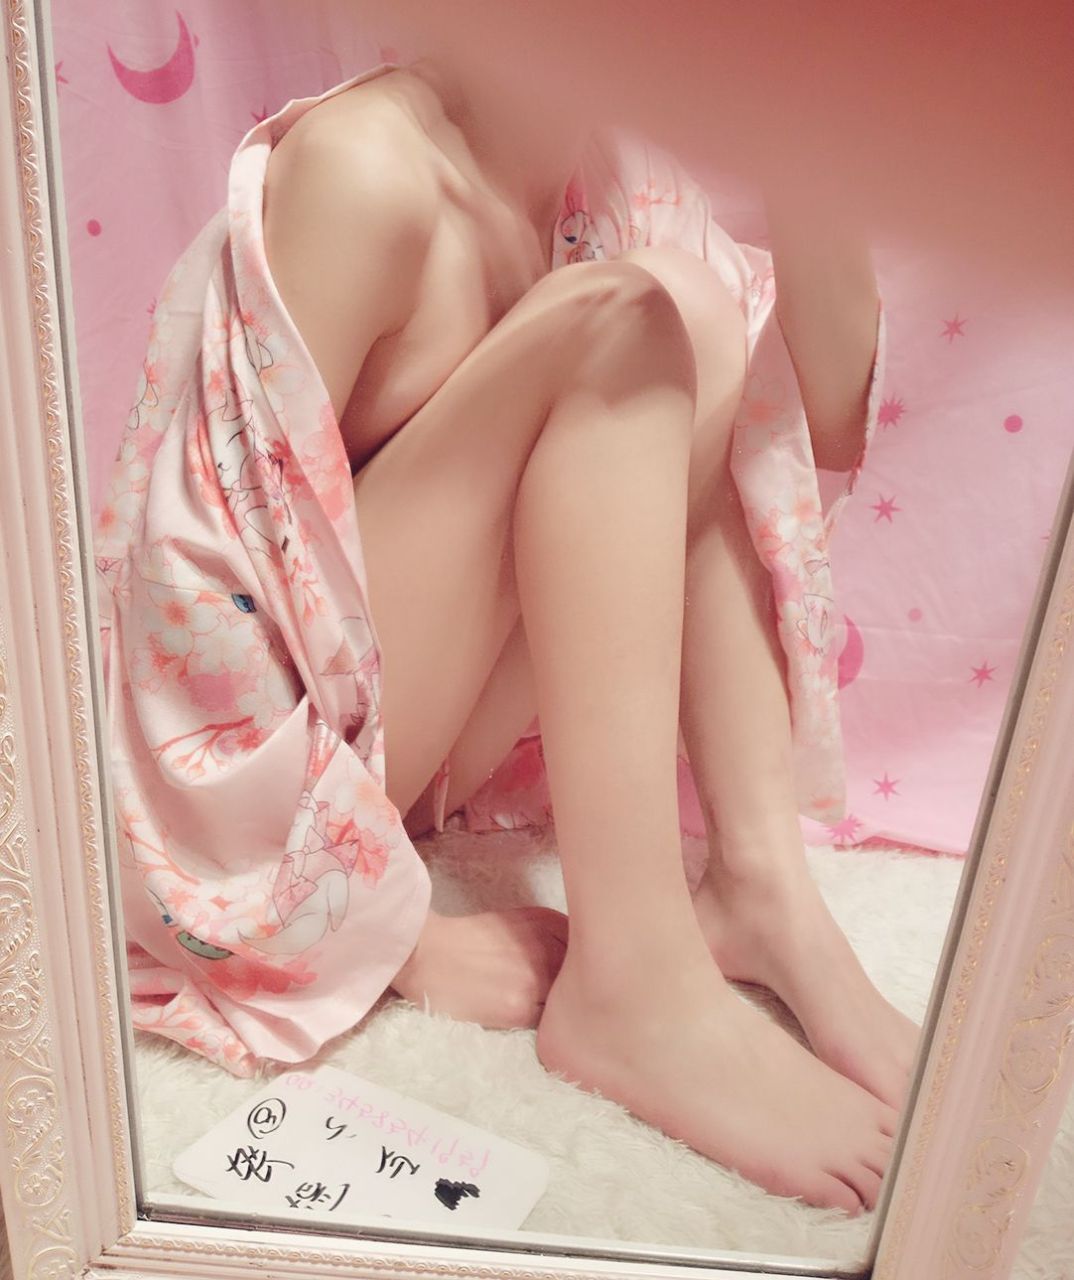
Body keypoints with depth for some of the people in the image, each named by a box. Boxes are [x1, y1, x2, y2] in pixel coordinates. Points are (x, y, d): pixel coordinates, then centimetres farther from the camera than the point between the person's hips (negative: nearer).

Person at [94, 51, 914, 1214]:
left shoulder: (607, 180, 5)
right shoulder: (367, 166, -18)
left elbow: (833, 430, -1)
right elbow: (229, 559, -23)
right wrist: (401, 925, -20)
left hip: (430, 727, 7)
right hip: (257, 741, -6)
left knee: (694, 314, -7)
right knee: (615, 323, -20)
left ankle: (760, 879, -15)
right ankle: (630, 984, -26)